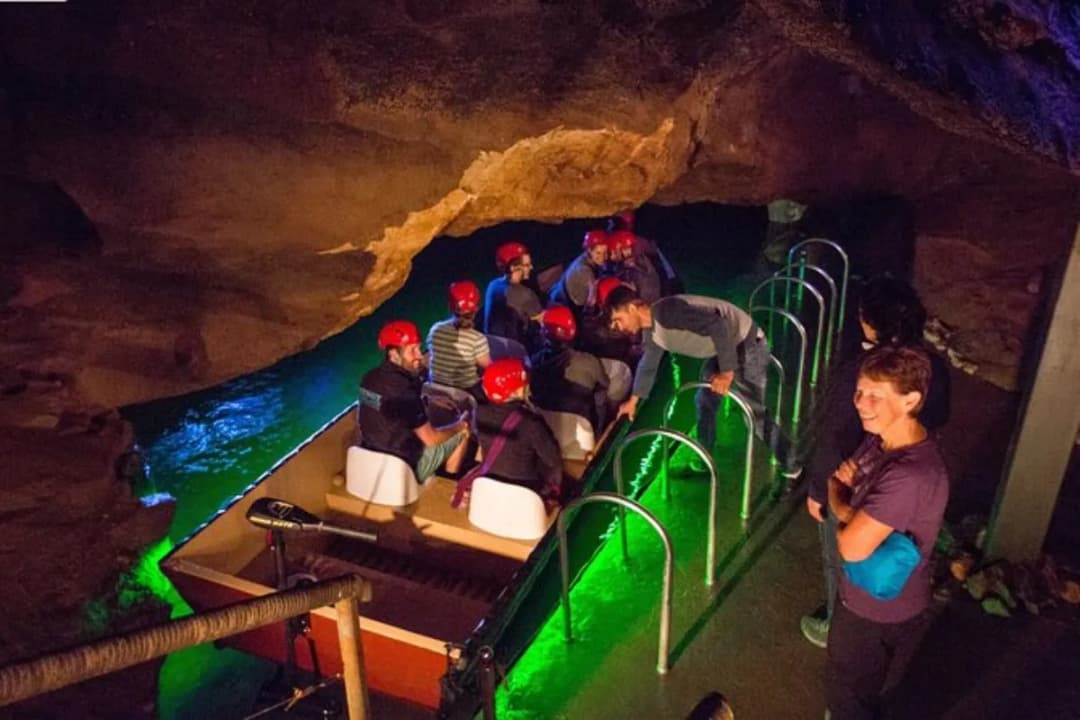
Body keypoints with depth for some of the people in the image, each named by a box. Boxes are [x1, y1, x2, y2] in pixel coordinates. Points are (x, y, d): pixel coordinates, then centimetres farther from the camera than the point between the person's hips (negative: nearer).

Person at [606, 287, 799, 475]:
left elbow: (716, 325, -33)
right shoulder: (650, 332, 3)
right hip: (722, 349, 10)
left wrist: (727, 372, -31)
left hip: (747, 344, -10)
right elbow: (648, 365, 22)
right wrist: (633, 400, 31)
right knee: (705, 401, 19)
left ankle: (790, 465, 14)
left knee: (753, 412, -4)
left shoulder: (667, 311, -29)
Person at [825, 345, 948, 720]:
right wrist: (845, 495, -19)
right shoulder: (881, 438, -8)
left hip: (883, 612, -7)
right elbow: (846, 487, 6)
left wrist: (837, 496, -14)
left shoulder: (910, 475, -36)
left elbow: (853, 547, -34)